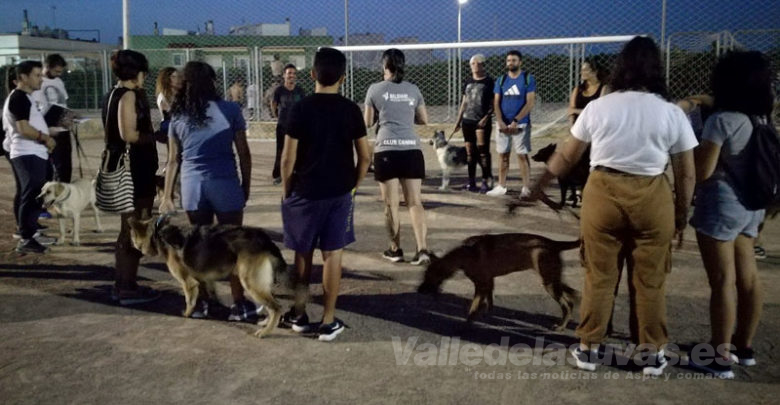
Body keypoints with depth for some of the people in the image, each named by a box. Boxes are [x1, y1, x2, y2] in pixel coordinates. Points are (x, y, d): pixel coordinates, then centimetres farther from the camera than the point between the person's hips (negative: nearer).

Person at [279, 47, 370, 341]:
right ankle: (328, 322, 10)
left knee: (302, 254, 13)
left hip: (305, 192, -1)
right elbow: (364, 156, -1)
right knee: (332, 255, 5)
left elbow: (288, 157, -8)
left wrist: (286, 191, 5)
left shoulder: (301, 108, -7)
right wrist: (354, 186, 13)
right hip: (339, 192, 1)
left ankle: (299, 315, 25)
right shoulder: (350, 109, -2)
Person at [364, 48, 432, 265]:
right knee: (415, 202, 2)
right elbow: (424, 120, 16)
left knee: (391, 204, 8)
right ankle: (423, 249, -9)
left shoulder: (375, 89, 3)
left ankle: (395, 250, 18)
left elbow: (367, 122, 9)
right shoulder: (413, 89, 10)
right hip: (411, 150, 2)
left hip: (386, 150, -2)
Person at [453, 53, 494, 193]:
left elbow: (493, 103, -3)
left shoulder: (489, 81, -1)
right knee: (470, 152, 7)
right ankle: (471, 181, 13)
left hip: (482, 122, -5)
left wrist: (486, 117, -16)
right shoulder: (468, 82, 14)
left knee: (483, 151, -9)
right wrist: (458, 120, 15)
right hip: (467, 120, 5)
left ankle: (486, 180, -3)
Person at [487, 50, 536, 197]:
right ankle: (501, 186, 16)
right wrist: (501, 122, -10)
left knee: (522, 156, -2)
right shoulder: (501, 80, 9)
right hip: (503, 125, 4)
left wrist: (516, 121, -17)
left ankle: (526, 188, 2)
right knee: (503, 156, 8)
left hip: (521, 124, -4)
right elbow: (496, 103, 4)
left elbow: (530, 103, -10)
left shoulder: (528, 78, -3)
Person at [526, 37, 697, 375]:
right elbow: (686, 173, 2)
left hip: (602, 194, 0)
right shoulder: (672, 113, -2)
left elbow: (566, 156, 7)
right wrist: (681, 214, 15)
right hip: (652, 199, 0)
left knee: (599, 277, 12)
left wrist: (540, 185, 21)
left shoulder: (597, 107, 0)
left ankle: (588, 349, 22)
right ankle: (652, 354, 24)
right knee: (650, 281, 12)